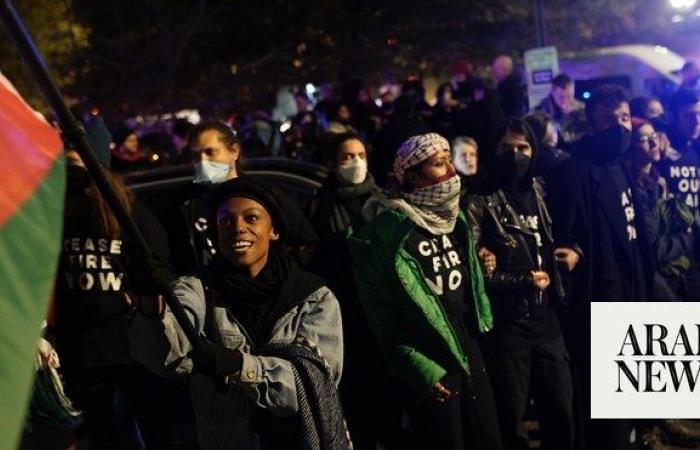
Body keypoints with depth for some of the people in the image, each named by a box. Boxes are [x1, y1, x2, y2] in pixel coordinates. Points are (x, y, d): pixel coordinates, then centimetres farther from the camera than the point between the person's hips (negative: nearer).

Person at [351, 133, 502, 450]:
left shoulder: (452, 216, 8)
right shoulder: (388, 231, -16)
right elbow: (381, 310, -16)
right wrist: (417, 367, -18)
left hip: (467, 346, 7)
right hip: (430, 360, -7)